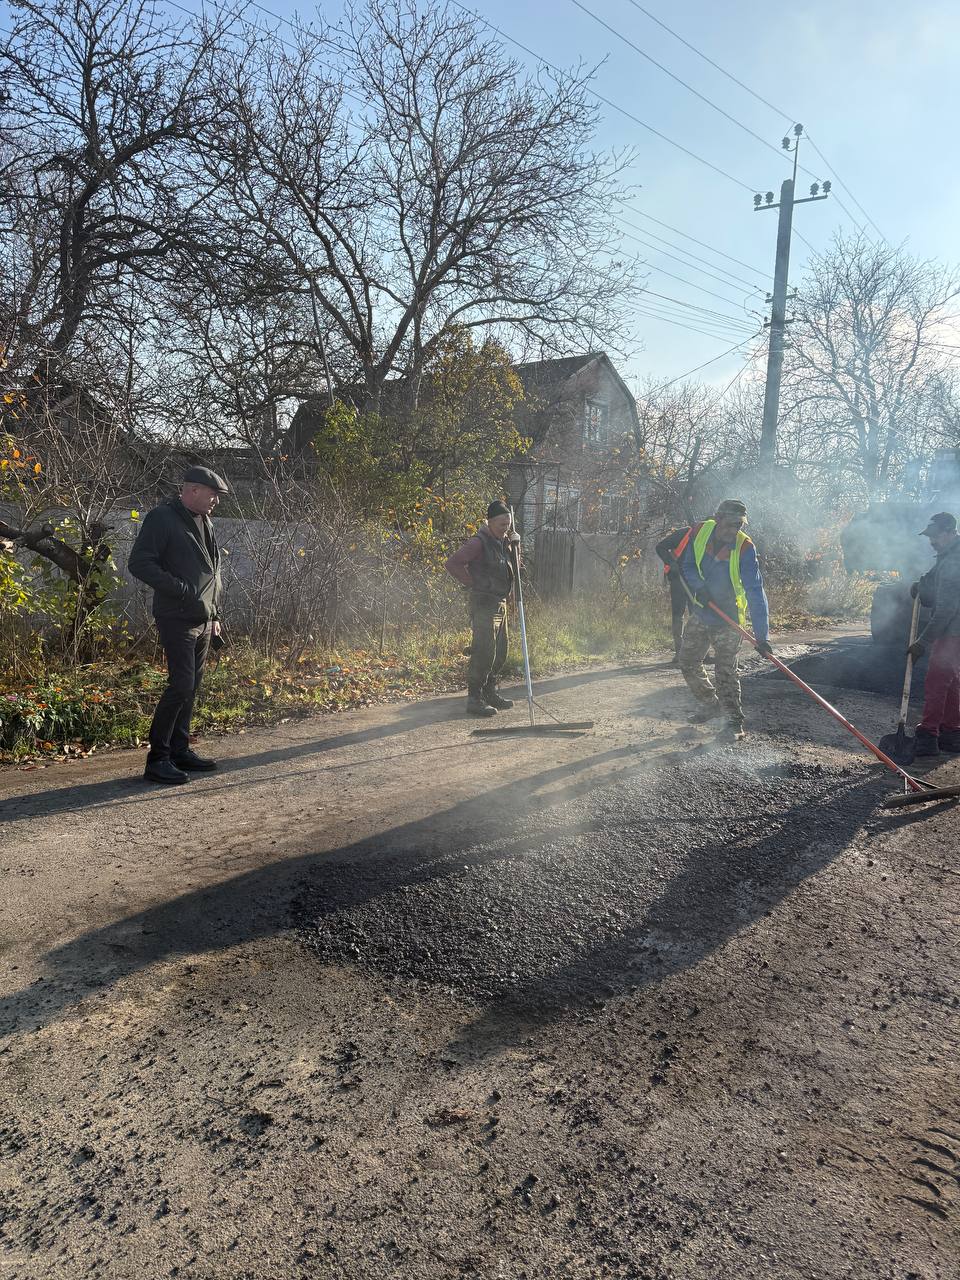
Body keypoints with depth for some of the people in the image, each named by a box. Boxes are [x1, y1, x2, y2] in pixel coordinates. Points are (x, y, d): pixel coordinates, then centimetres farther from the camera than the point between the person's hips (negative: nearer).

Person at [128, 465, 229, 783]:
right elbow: (139, 563, -15)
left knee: (191, 687, 11)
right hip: (177, 619, -8)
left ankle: (180, 750, 20)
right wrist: (183, 591, -19)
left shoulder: (204, 523, 18)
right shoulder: (161, 518, -8)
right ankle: (157, 759, -5)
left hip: (202, 620, 8)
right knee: (181, 685, -13)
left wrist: (215, 614, 19)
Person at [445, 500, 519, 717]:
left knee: (500, 651, 14)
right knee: (484, 652, -12)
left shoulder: (503, 542, 14)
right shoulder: (479, 542, -13)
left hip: (500, 603, 9)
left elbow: (510, 568, 26)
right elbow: (453, 564, -20)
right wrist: (472, 583, -13)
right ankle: (474, 699, -6)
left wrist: (514, 543, 8)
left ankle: (491, 693, 26)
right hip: (484, 604, -9)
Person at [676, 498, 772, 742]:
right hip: (700, 614, 5)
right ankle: (711, 704, 33)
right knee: (688, 662, 12)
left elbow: (755, 592, -27)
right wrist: (699, 585, -18)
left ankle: (735, 722, 7)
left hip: (728, 620, -5)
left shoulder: (745, 548, -21)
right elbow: (686, 564, 4)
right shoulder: (699, 532, -10)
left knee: (726, 673, -6)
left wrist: (761, 635, -33)